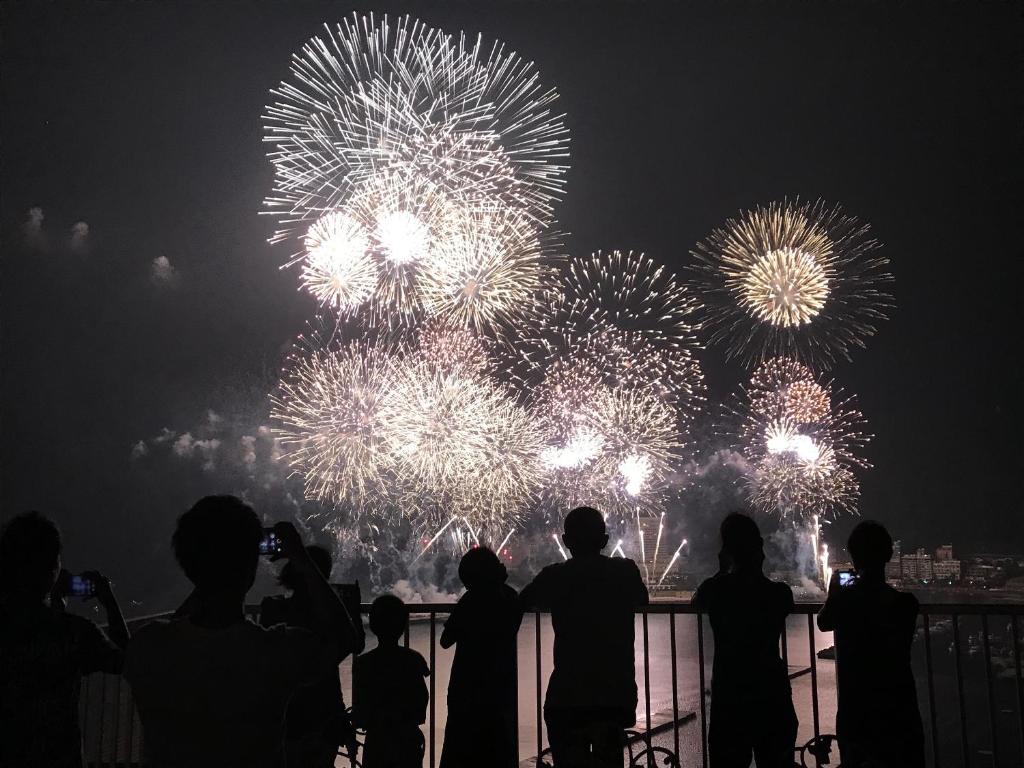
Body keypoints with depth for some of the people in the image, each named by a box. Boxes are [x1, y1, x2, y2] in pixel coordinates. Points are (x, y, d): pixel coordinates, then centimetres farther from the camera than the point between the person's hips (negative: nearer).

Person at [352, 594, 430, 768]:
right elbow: (421, 712, 0)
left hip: (377, 743, -2)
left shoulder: (363, 664, -10)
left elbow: (359, 718, -9)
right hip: (409, 742, 2)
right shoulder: (414, 660, -5)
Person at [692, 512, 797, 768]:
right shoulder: (779, 593, -7)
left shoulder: (716, 589, -9)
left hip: (728, 696, -1)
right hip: (771, 693, 1)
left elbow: (697, 603, 12)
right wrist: (757, 568, 8)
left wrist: (722, 570, 12)